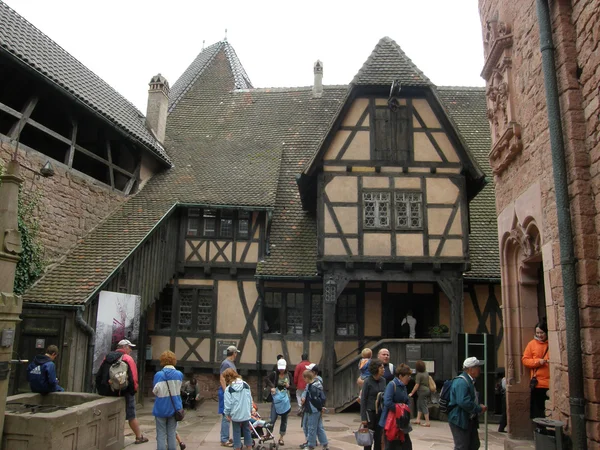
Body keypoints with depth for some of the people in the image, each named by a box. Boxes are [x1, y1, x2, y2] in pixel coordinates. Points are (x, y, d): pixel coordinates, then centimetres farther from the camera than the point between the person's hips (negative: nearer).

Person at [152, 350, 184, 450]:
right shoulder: (179, 374, -4)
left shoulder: (158, 375, -12)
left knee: (161, 434, 7)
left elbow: (155, 391, -8)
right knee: (172, 433, 12)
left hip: (161, 409, -2)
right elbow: (179, 389, 2)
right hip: (174, 407, 2)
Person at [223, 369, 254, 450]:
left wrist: (227, 414, 1)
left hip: (235, 414, -4)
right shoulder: (246, 385, 4)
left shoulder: (229, 388, -11)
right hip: (246, 413, 4)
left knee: (237, 432, 9)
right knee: (247, 431, 16)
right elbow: (250, 400, 8)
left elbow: (228, 403, -11)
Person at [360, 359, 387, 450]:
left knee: (379, 438, 8)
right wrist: (363, 418, -11)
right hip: (370, 412, -5)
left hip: (380, 413, 5)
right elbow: (363, 400, -9)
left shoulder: (383, 380, 3)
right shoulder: (368, 382, -11)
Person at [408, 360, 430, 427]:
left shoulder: (419, 374, -16)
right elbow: (429, 381, 18)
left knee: (424, 406, -4)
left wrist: (411, 393, -11)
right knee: (419, 404, 17)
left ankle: (427, 422, -2)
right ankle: (418, 419, 19)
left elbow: (417, 385, -17)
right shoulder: (426, 372, 8)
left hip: (422, 391, -9)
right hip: (427, 390, 9)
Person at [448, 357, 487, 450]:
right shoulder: (461, 382, -22)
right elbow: (464, 402, -31)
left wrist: (479, 407, 2)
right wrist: (479, 409, -19)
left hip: (469, 420, 11)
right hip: (460, 420, -11)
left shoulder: (469, 381, 11)